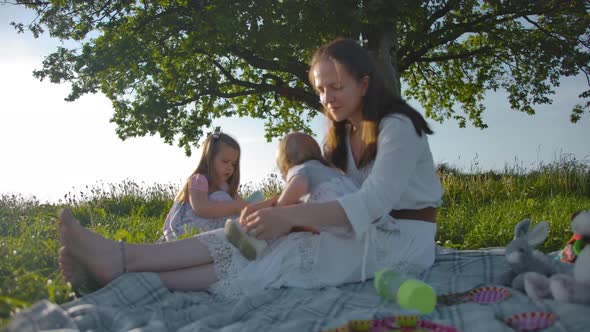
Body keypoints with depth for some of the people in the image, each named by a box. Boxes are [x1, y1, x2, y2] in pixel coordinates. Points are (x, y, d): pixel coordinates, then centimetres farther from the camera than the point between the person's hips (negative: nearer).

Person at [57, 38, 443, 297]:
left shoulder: (397, 127, -15)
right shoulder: (342, 135, 12)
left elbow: (373, 201, -28)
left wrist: (288, 217, -37)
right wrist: (275, 209, -19)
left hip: (404, 239, -7)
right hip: (365, 231, 7)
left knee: (283, 258, -27)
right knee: (255, 238, -17)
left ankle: (123, 261, -36)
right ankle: (122, 258, -27)